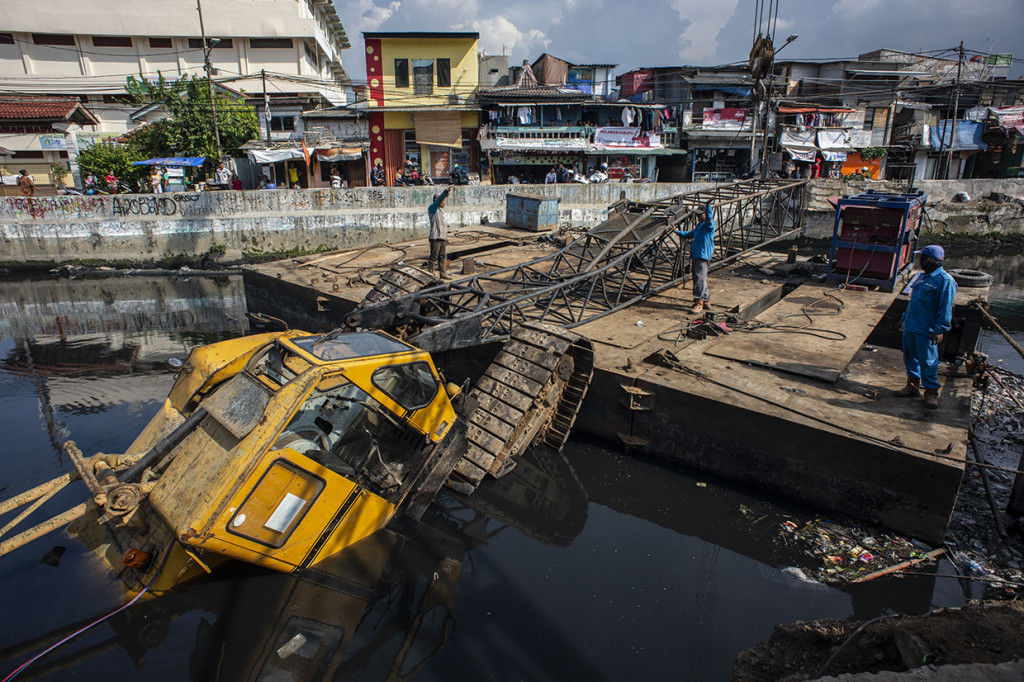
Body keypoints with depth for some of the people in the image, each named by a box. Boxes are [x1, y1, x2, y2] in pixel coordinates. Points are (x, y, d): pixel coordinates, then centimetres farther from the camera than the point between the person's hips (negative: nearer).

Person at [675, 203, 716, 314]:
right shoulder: (699, 226, 23)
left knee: (700, 279, -13)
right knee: (697, 279, 14)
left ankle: (699, 303, -13)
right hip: (695, 255, 10)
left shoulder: (709, 224, -5)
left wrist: (708, 206, -41)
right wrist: (677, 231, 32)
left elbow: (709, 218, -28)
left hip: (703, 255, -10)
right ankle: (705, 301, 25)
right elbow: (688, 234, 36)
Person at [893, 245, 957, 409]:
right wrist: (905, 318, 23)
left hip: (926, 331, -8)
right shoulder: (921, 276, 12)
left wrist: (940, 329, -18)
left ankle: (931, 392, 11)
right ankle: (912, 386, 28)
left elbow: (946, 308, -15)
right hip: (910, 327, 8)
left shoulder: (945, 281, -13)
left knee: (928, 361, -1)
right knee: (910, 357, 15)